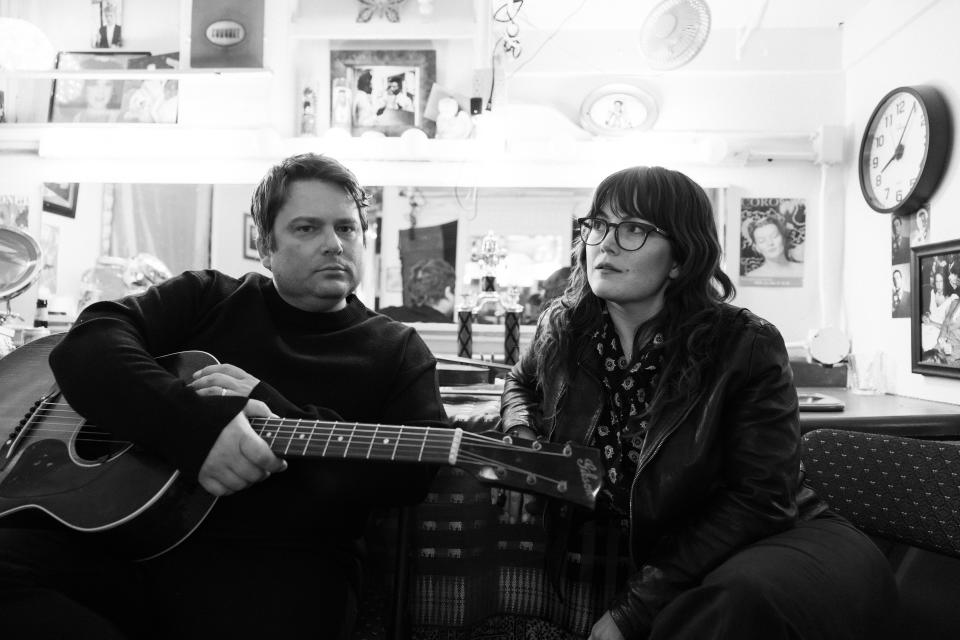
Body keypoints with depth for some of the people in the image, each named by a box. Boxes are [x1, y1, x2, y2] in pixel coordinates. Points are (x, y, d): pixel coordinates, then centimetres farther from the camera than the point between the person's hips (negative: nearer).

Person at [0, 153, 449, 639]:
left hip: (281, 563, -3)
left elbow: (416, 469, -6)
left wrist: (278, 415, -14)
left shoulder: (397, 351, 8)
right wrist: (196, 423, -22)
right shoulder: (205, 298, 12)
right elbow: (86, 344, -3)